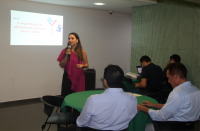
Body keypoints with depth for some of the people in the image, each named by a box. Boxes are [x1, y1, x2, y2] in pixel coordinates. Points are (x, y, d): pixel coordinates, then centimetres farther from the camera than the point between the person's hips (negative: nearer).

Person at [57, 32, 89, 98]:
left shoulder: (82, 52, 1)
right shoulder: (65, 51, 3)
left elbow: (86, 64, 9)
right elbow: (61, 65, 1)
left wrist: (82, 65, -13)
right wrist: (67, 56, -11)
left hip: (78, 77, 0)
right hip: (68, 77, 1)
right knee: (66, 96, 0)